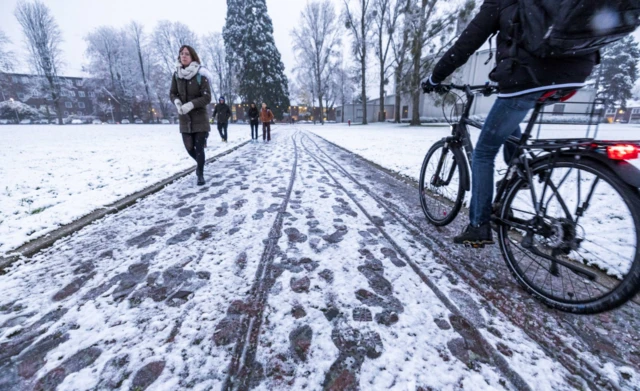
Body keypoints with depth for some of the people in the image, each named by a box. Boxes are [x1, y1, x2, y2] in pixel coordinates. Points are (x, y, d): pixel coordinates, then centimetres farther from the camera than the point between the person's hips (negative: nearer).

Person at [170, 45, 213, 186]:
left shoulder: (200, 75, -11)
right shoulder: (176, 75, 3)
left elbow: (207, 97, -14)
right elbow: (172, 93, 11)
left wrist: (190, 105, -22)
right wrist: (177, 102, -10)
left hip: (200, 118, -4)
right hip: (185, 119, 5)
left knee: (199, 148, -4)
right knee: (189, 147, 10)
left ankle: (200, 174, 12)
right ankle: (200, 163, 39)